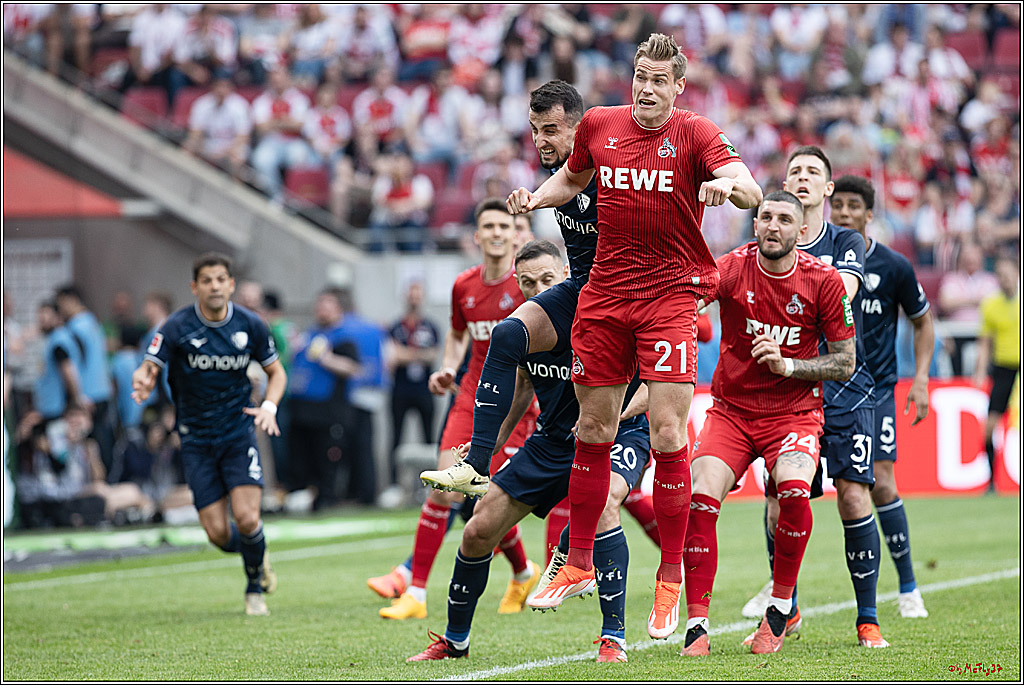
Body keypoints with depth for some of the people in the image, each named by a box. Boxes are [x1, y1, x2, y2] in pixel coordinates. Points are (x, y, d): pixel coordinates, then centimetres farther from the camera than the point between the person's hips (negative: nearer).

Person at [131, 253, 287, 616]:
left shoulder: (250, 325, -5)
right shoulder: (177, 327, -11)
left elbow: (276, 371, 8)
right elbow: (148, 369, -15)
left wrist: (269, 406, -11)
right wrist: (142, 381, -39)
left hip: (238, 432, 0)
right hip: (197, 439, 0)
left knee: (246, 518, -16)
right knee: (218, 532, -5)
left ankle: (255, 588, 12)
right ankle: (256, 554, 30)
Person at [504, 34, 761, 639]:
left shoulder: (695, 134, -6)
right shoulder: (598, 125, 6)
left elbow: (751, 192, -20)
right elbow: (574, 177, 26)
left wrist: (730, 185, -42)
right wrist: (537, 198, 6)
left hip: (671, 293, -4)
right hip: (605, 293, 4)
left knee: (668, 435, -11)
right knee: (594, 431, 9)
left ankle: (671, 579, -1)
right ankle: (579, 563, 22)